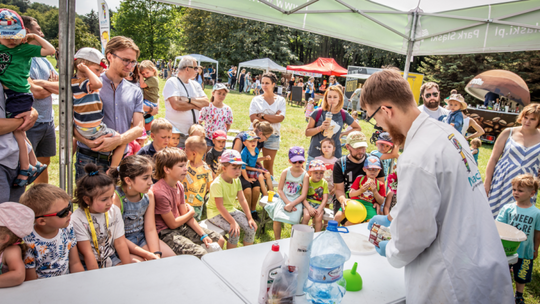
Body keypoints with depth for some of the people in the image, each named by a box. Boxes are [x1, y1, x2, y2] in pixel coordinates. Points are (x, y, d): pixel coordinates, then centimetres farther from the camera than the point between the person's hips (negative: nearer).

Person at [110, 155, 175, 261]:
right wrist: (147, 255, -21)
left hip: (142, 237, 6)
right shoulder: (115, 199, -25)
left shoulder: (148, 195, -6)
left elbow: (150, 229, -3)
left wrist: (156, 254, -18)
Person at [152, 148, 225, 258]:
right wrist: (191, 213, 0)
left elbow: (184, 215, 5)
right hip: (166, 233, -9)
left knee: (220, 240, 7)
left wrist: (203, 235, -3)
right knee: (200, 253, -27)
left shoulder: (179, 186, 2)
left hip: (181, 227, 9)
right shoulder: (160, 192, -26)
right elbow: (173, 224, -17)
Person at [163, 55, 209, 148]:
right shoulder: (172, 82, -6)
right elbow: (176, 105, -21)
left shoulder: (195, 84, 14)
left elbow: (206, 102, 1)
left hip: (193, 132, 6)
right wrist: (196, 105, -7)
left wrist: (189, 100, -14)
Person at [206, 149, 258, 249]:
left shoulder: (236, 180, -1)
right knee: (235, 232, -27)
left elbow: (242, 200, 1)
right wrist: (233, 222, -28)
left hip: (231, 210, 7)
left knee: (251, 228, -10)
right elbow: (220, 207, -25)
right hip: (216, 213, -7)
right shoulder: (217, 184, -23)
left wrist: (249, 218, -4)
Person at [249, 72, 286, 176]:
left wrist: (262, 115, -9)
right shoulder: (256, 99, 6)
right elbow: (253, 118, -7)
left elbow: (281, 117, -8)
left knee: (269, 166, 5)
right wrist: (273, 118, -9)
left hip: (272, 136, 0)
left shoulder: (280, 100, 7)